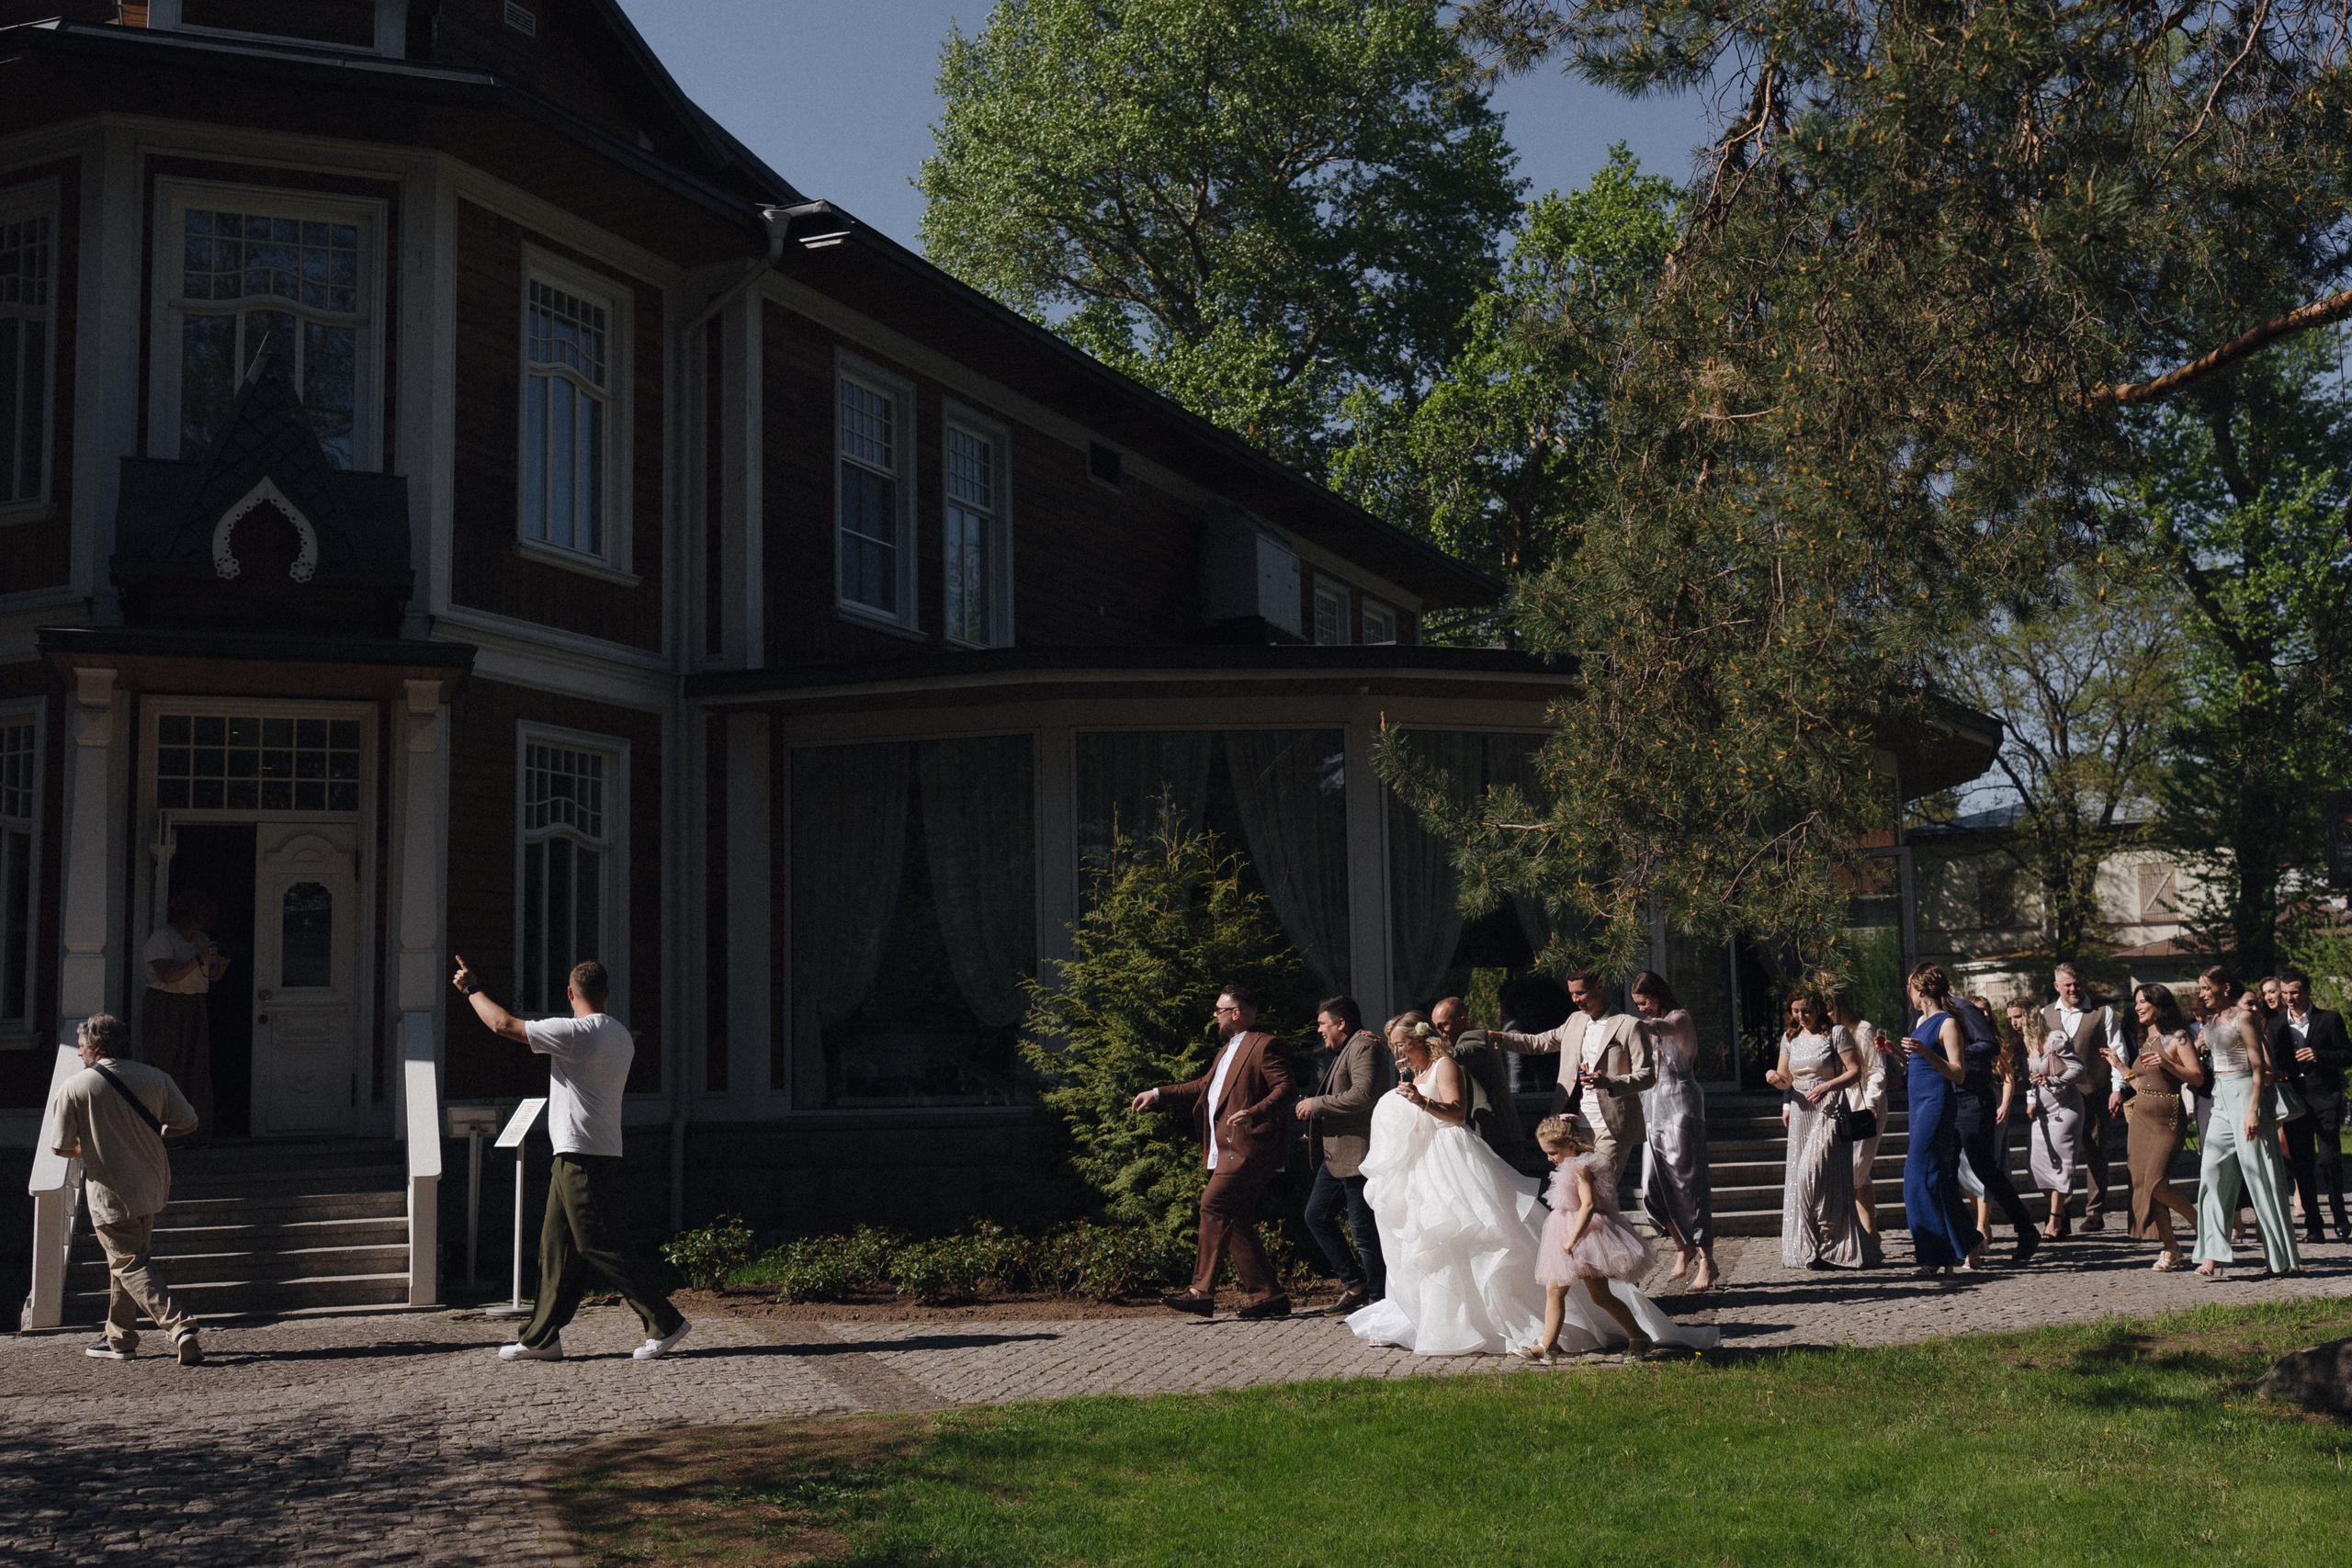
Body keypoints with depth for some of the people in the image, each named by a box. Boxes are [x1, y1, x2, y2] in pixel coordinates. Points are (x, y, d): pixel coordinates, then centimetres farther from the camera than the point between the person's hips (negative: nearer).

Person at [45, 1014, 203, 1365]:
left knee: (130, 1266, 2)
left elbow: (60, 1147, -8)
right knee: (130, 1256, 21)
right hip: (152, 1187, 5)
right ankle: (120, 1338, 28)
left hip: (110, 1195, -5)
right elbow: (189, 1123, 3)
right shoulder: (154, 1077, -1)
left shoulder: (73, 1088, -12)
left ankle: (179, 1329, -14)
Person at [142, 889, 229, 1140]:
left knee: (197, 1068, 2)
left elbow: (213, 977, 17)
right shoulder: (162, 938, -7)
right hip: (165, 1007, -7)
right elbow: (166, 975, -20)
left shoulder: (201, 939, 16)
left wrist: (222, 963, -4)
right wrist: (198, 960, -24)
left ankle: (197, 1130, 3)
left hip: (195, 1010, 7)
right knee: (164, 1066, -7)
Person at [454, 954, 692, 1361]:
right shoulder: (620, 1035, 12)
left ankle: (665, 1323, -5)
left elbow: (504, 1025, -11)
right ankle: (542, 1338, 14)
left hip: (582, 1156, -9)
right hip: (589, 1156, 9)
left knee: (598, 1245, -7)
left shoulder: (577, 1032, -15)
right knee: (556, 1246, 11)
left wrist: (472, 989, 4)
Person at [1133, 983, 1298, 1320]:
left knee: (1213, 1204, -18)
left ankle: (1202, 1292, -19)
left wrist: (1255, 1112, -29)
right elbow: (1202, 1087, 33)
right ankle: (1266, 1295, 11)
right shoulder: (1227, 1050, 25)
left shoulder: (1263, 1045, -6)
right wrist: (1157, 1094, 26)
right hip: (1227, 1151, 10)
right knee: (1236, 1223, 7)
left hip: (1248, 1149, -10)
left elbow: (1285, 1087, -15)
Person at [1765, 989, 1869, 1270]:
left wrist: (1827, 1086, -20)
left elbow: (1855, 1072, -6)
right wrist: (1774, 1077, -8)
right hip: (1801, 1112, 6)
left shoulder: (1836, 1034, -3)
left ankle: (1832, 1248, -7)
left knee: (1819, 1175, -14)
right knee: (1799, 1178, 2)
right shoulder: (1790, 1038, 14)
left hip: (1829, 1110, -6)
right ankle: (1807, 1250, 7)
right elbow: (1786, 1079, 16)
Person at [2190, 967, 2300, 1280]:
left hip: (2244, 1092, -8)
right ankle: (2214, 1255, -6)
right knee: (2213, 1174, -2)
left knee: (2259, 1175, -3)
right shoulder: (2214, 1020, 14)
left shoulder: (2244, 1016, -9)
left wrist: (2253, 1110, -20)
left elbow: (2259, 1067, -14)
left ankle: (2283, 1256, 6)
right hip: (2221, 1098, 8)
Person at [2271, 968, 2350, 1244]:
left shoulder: (2329, 1019, 3)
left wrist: (2320, 1056, -16)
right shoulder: (2276, 1024, 14)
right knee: (2301, 1164, 2)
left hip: (2325, 1099, -3)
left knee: (2329, 1159, -9)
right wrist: (2277, 1073, -3)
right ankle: (2313, 1224, 7)